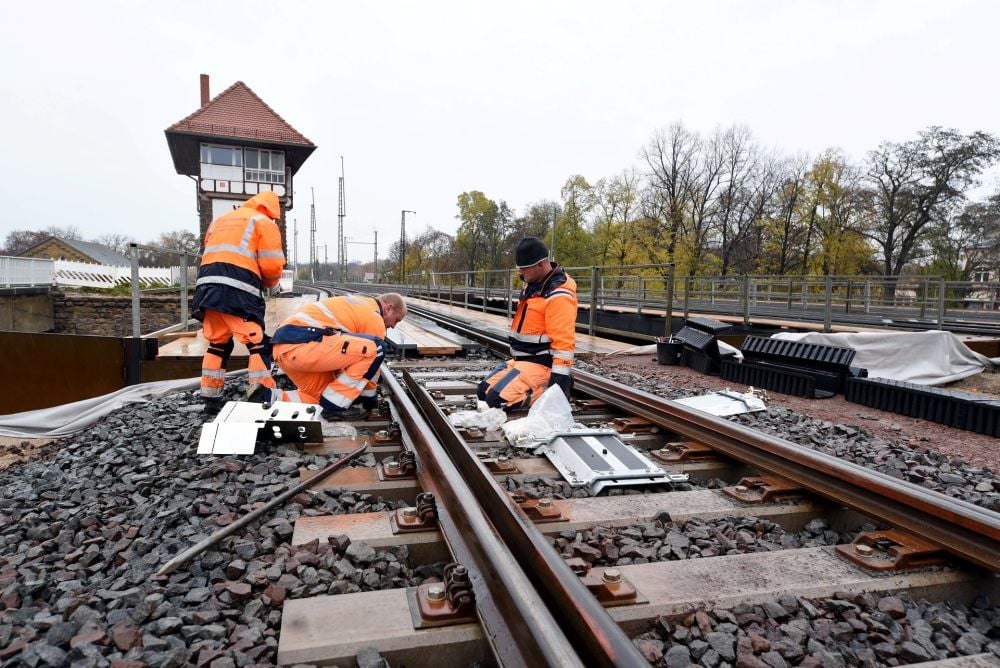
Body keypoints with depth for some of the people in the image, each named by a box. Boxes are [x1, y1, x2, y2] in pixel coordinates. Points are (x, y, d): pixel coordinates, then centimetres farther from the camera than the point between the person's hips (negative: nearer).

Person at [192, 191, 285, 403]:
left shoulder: (220, 220, 30)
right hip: (237, 288, -7)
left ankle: (210, 396, 20)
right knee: (257, 343, -3)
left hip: (207, 284, 7)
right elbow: (272, 264, -1)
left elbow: (211, 254, 22)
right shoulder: (263, 222, 9)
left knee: (218, 343, 17)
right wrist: (269, 282, 17)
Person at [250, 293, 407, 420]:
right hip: (301, 344, -10)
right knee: (375, 349, -11)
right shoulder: (374, 318, 1)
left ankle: (270, 399, 6)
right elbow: (371, 355, 7)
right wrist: (369, 399, 21)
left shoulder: (358, 304, 29)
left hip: (284, 345, 10)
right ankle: (336, 405, -4)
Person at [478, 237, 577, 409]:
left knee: (497, 400, -21)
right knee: (483, 392, 7)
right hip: (520, 359, 10)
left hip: (540, 364, -10)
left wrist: (560, 378, -25)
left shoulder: (559, 296, -22)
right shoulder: (532, 283, 9)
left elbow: (563, 341, -25)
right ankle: (537, 387, 9)